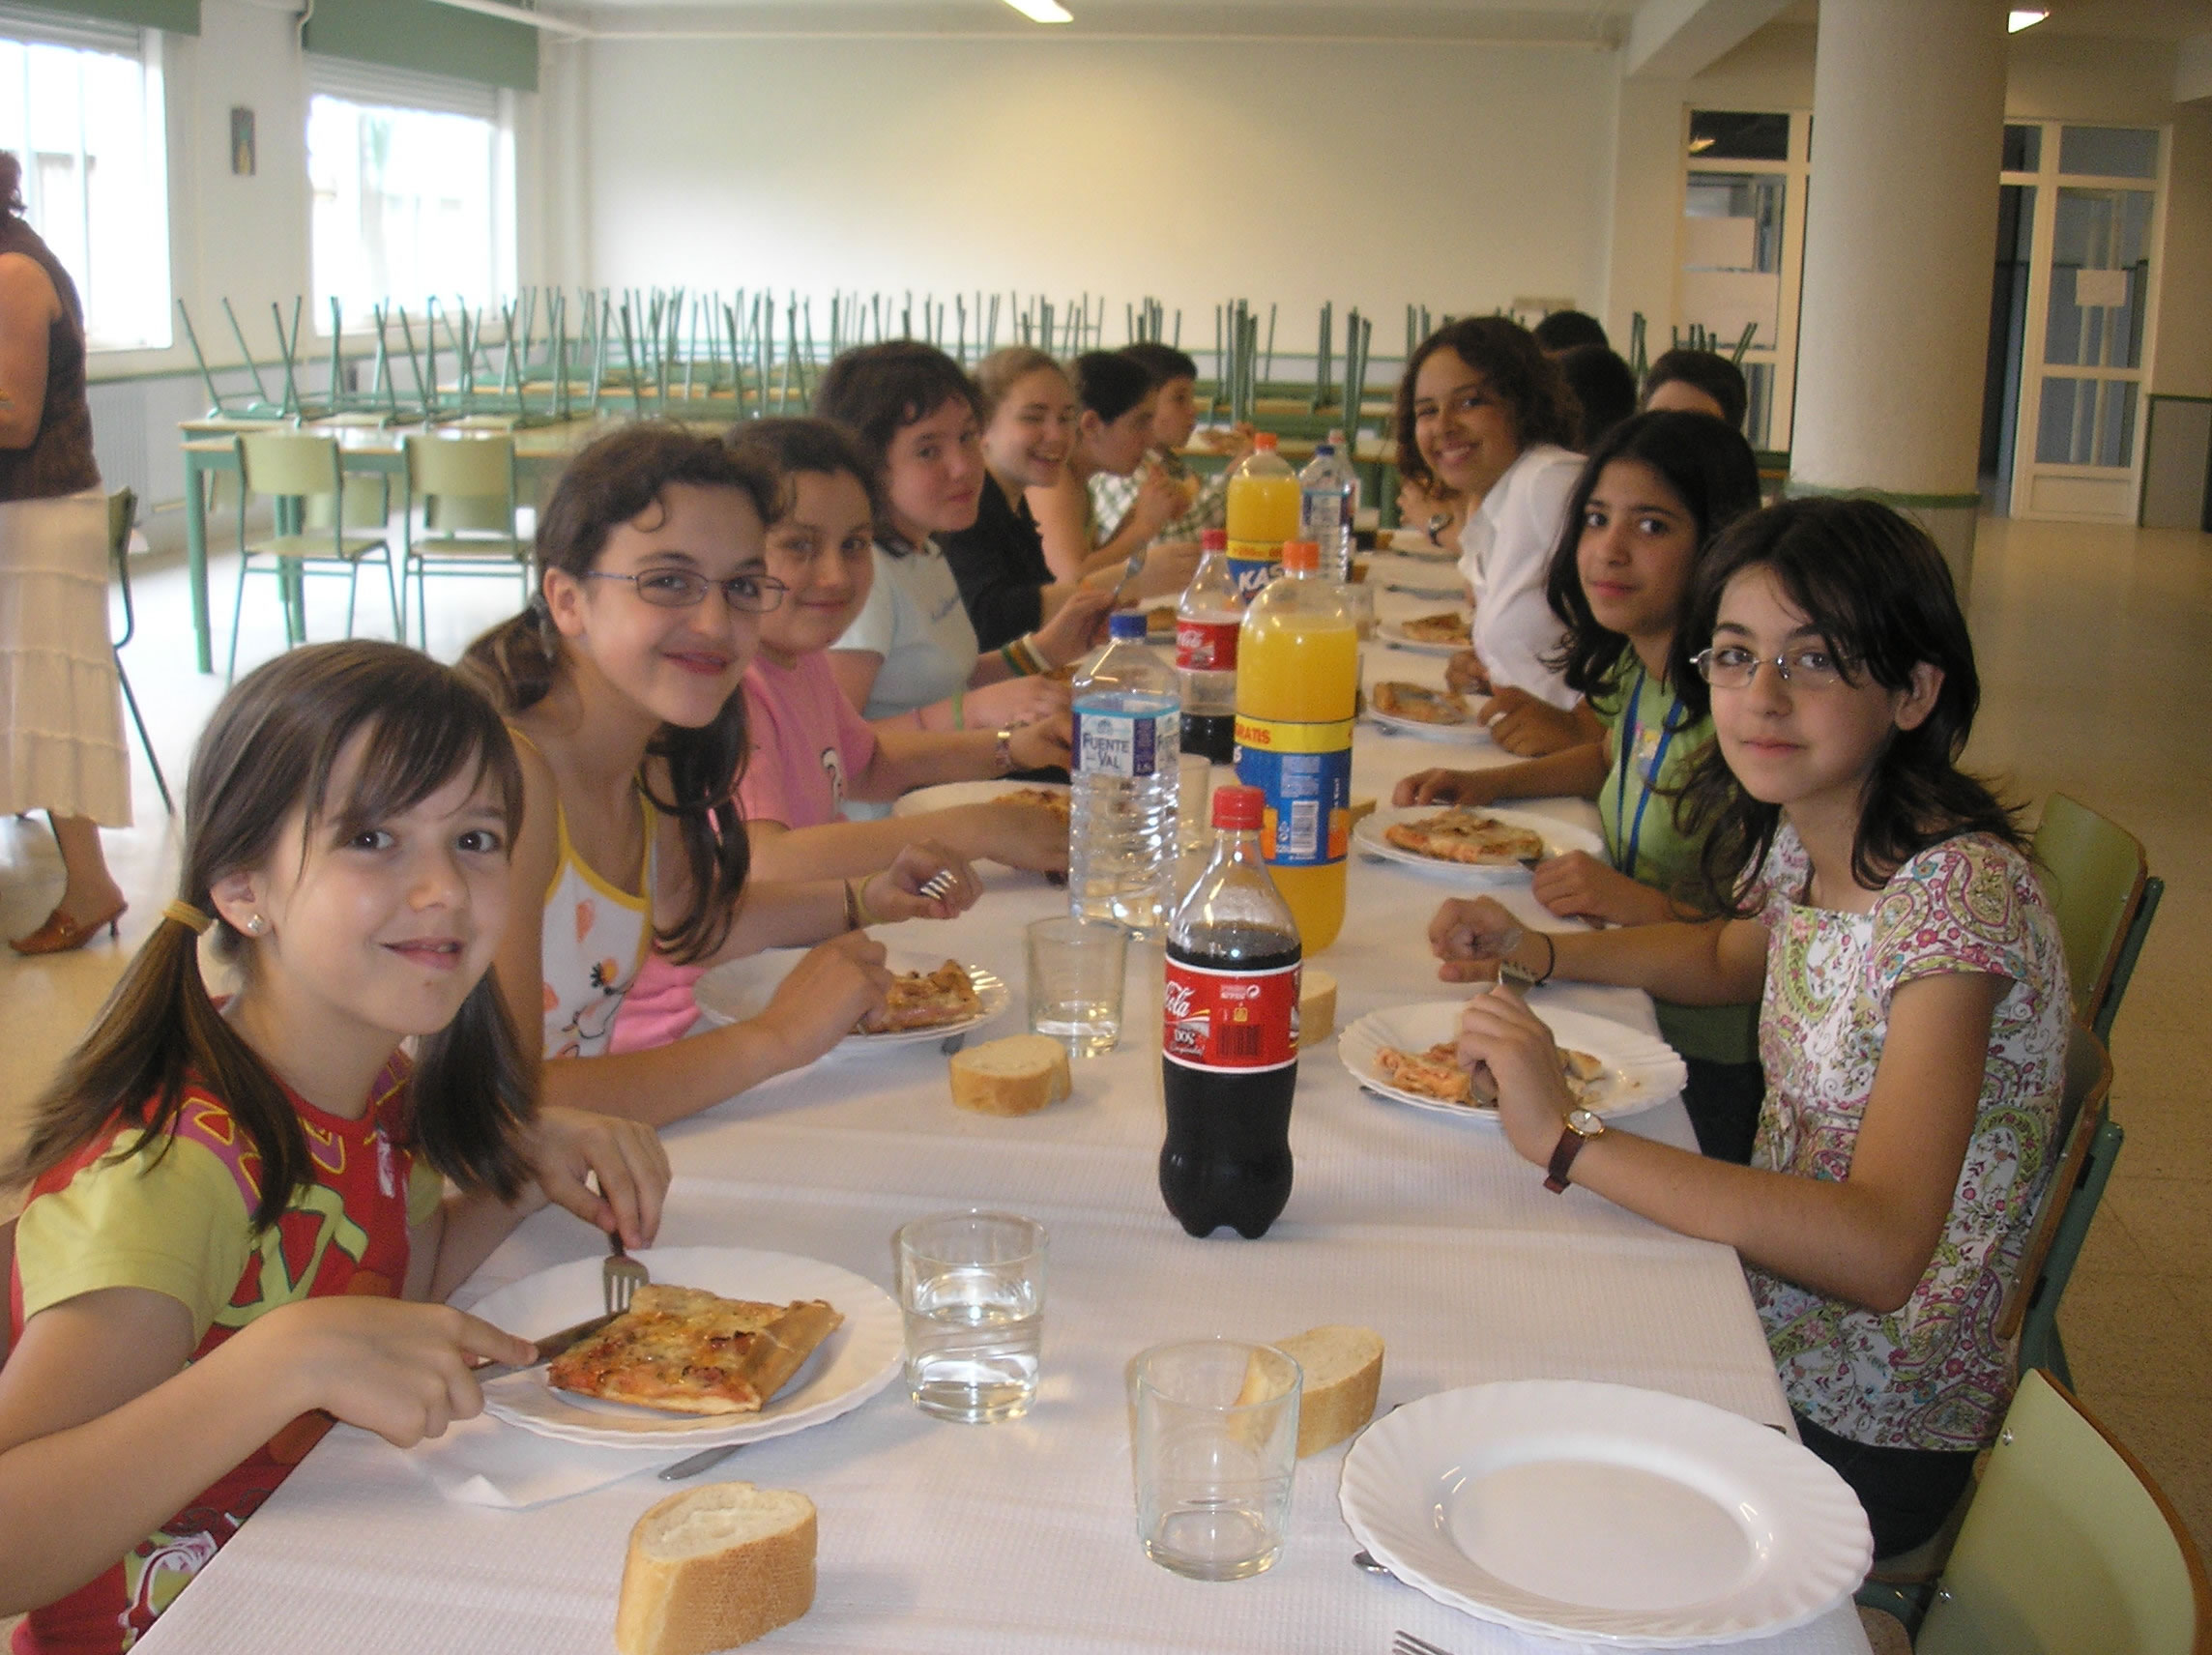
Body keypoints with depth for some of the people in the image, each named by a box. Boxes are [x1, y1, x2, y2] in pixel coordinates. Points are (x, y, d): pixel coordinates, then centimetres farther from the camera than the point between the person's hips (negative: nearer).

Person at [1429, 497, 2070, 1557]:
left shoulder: (1957, 893, -27)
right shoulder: (1800, 838, -2)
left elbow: (1877, 1253, -37)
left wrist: (1570, 1139, -36)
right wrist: (1536, 952, 5)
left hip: (1858, 1434, -7)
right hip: (1769, 1328, 7)